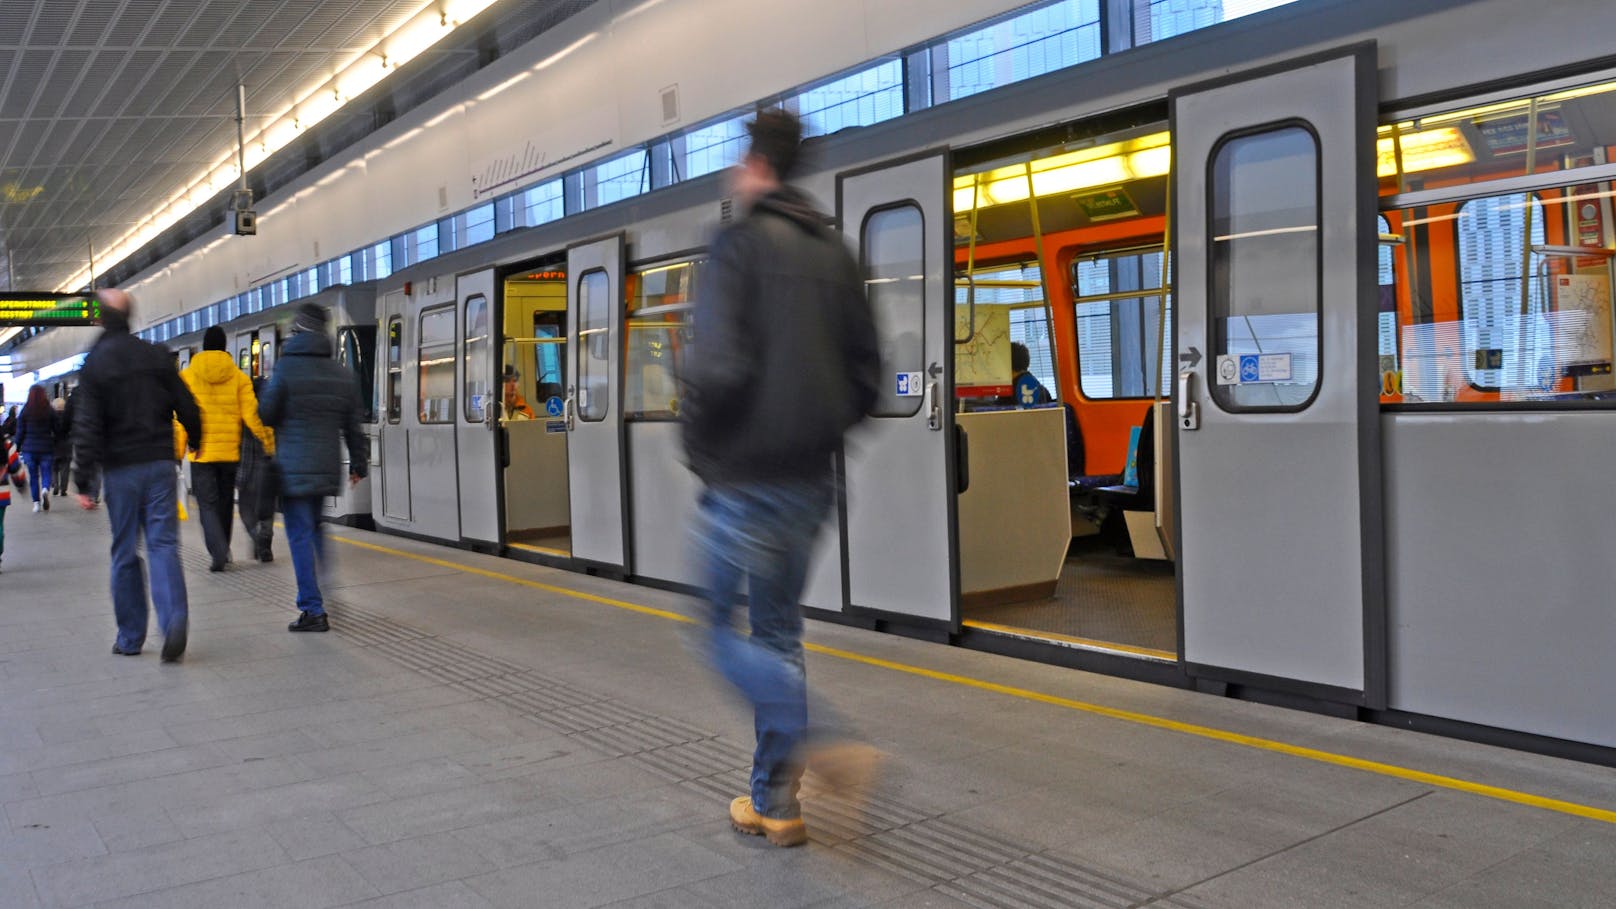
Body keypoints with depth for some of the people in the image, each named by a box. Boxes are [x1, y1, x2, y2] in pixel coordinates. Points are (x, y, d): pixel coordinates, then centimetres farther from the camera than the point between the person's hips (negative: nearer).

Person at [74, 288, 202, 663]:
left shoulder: (94, 365, -4)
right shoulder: (157, 355, 4)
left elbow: (87, 428, -9)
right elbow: (187, 409, 6)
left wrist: (84, 483, -7)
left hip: (120, 468, -2)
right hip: (160, 463, 2)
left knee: (124, 552, 8)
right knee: (163, 544, 1)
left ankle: (130, 636, 15)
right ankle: (174, 618, -20)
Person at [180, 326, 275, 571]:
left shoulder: (187, 376, -2)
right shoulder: (238, 376, 0)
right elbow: (251, 414, -3)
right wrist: (268, 441, 6)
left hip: (201, 451, -2)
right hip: (230, 450, 2)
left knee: (207, 504, 0)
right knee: (225, 502, 16)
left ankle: (218, 551, -17)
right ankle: (223, 550, 26)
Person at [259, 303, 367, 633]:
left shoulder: (286, 368, -9)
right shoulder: (342, 374, 8)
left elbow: (266, 414, -3)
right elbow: (353, 425, 12)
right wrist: (359, 464, 20)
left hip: (294, 467, -6)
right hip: (327, 467, 6)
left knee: (300, 535, -2)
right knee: (315, 529, 20)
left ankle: (313, 610, -3)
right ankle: (328, 599, 21)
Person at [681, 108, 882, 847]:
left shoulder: (742, 242, -10)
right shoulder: (833, 251, 11)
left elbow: (719, 363, -21)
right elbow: (866, 372, 11)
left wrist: (700, 446, -6)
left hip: (744, 476, -7)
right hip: (810, 479, 7)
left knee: (720, 626, 5)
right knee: (778, 632, 15)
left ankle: (815, 738, -14)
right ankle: (774, 801, 20)